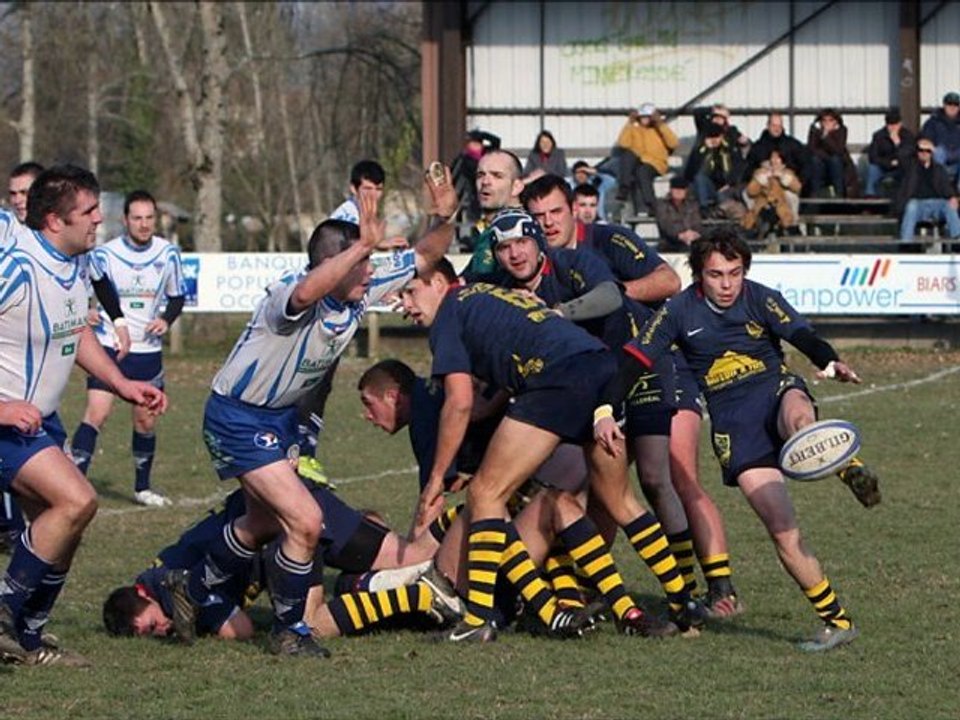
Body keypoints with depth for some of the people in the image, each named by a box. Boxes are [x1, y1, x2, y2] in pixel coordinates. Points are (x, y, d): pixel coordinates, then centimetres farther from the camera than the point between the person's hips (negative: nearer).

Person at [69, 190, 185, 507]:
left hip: (148, 349, 3)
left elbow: (176, 297, 13)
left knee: (147, 421, 9)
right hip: (108, 345, -3)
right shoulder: (105, 254, -8)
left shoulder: (168, 253, 1)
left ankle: (142, 487, 26)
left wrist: (166, 319, -7)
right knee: (97, 412, -18)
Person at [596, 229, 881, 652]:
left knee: (797, 416, -43)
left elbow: (801, 335, -14)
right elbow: (633, 360, 1)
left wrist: (830, 362, -36)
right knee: (781, 529, -11)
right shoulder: (679, 312, 4)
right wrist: (606, 412, -14)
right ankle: (836, 620, -6)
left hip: (775, 391, 0)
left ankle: (851, 469, -29)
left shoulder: (760, 299, 1)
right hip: (732, 423, 0)